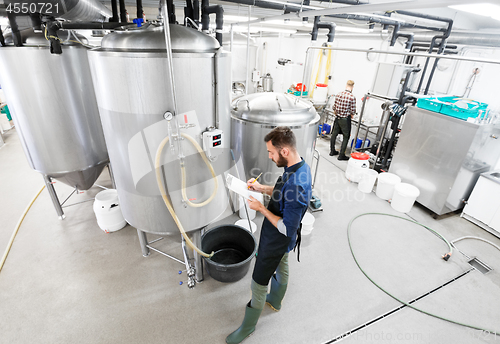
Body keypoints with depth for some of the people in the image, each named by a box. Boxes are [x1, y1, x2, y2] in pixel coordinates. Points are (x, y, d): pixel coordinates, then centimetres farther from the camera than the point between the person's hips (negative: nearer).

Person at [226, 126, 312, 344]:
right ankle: (275, 301, 59)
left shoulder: (296, 185, -39)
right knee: (281, 267, 31)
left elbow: (287, 228, -32)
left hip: (276, 241, -9)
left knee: (258, 284, 11)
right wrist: (262, 188, -3)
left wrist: (261, 208, -24)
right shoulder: (299, 167, -9)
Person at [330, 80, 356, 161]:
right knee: (346, 137, 6)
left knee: (334, 134, 16)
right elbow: (353, 111, -12)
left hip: (337, 117, 5)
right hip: (345, 119, -5)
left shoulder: (338, 94, -2)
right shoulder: (352, 97, -16)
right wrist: (351, 116, 10)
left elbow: (334, 107, 4)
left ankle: (332, 151, 27)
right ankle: (341, 155, 8)